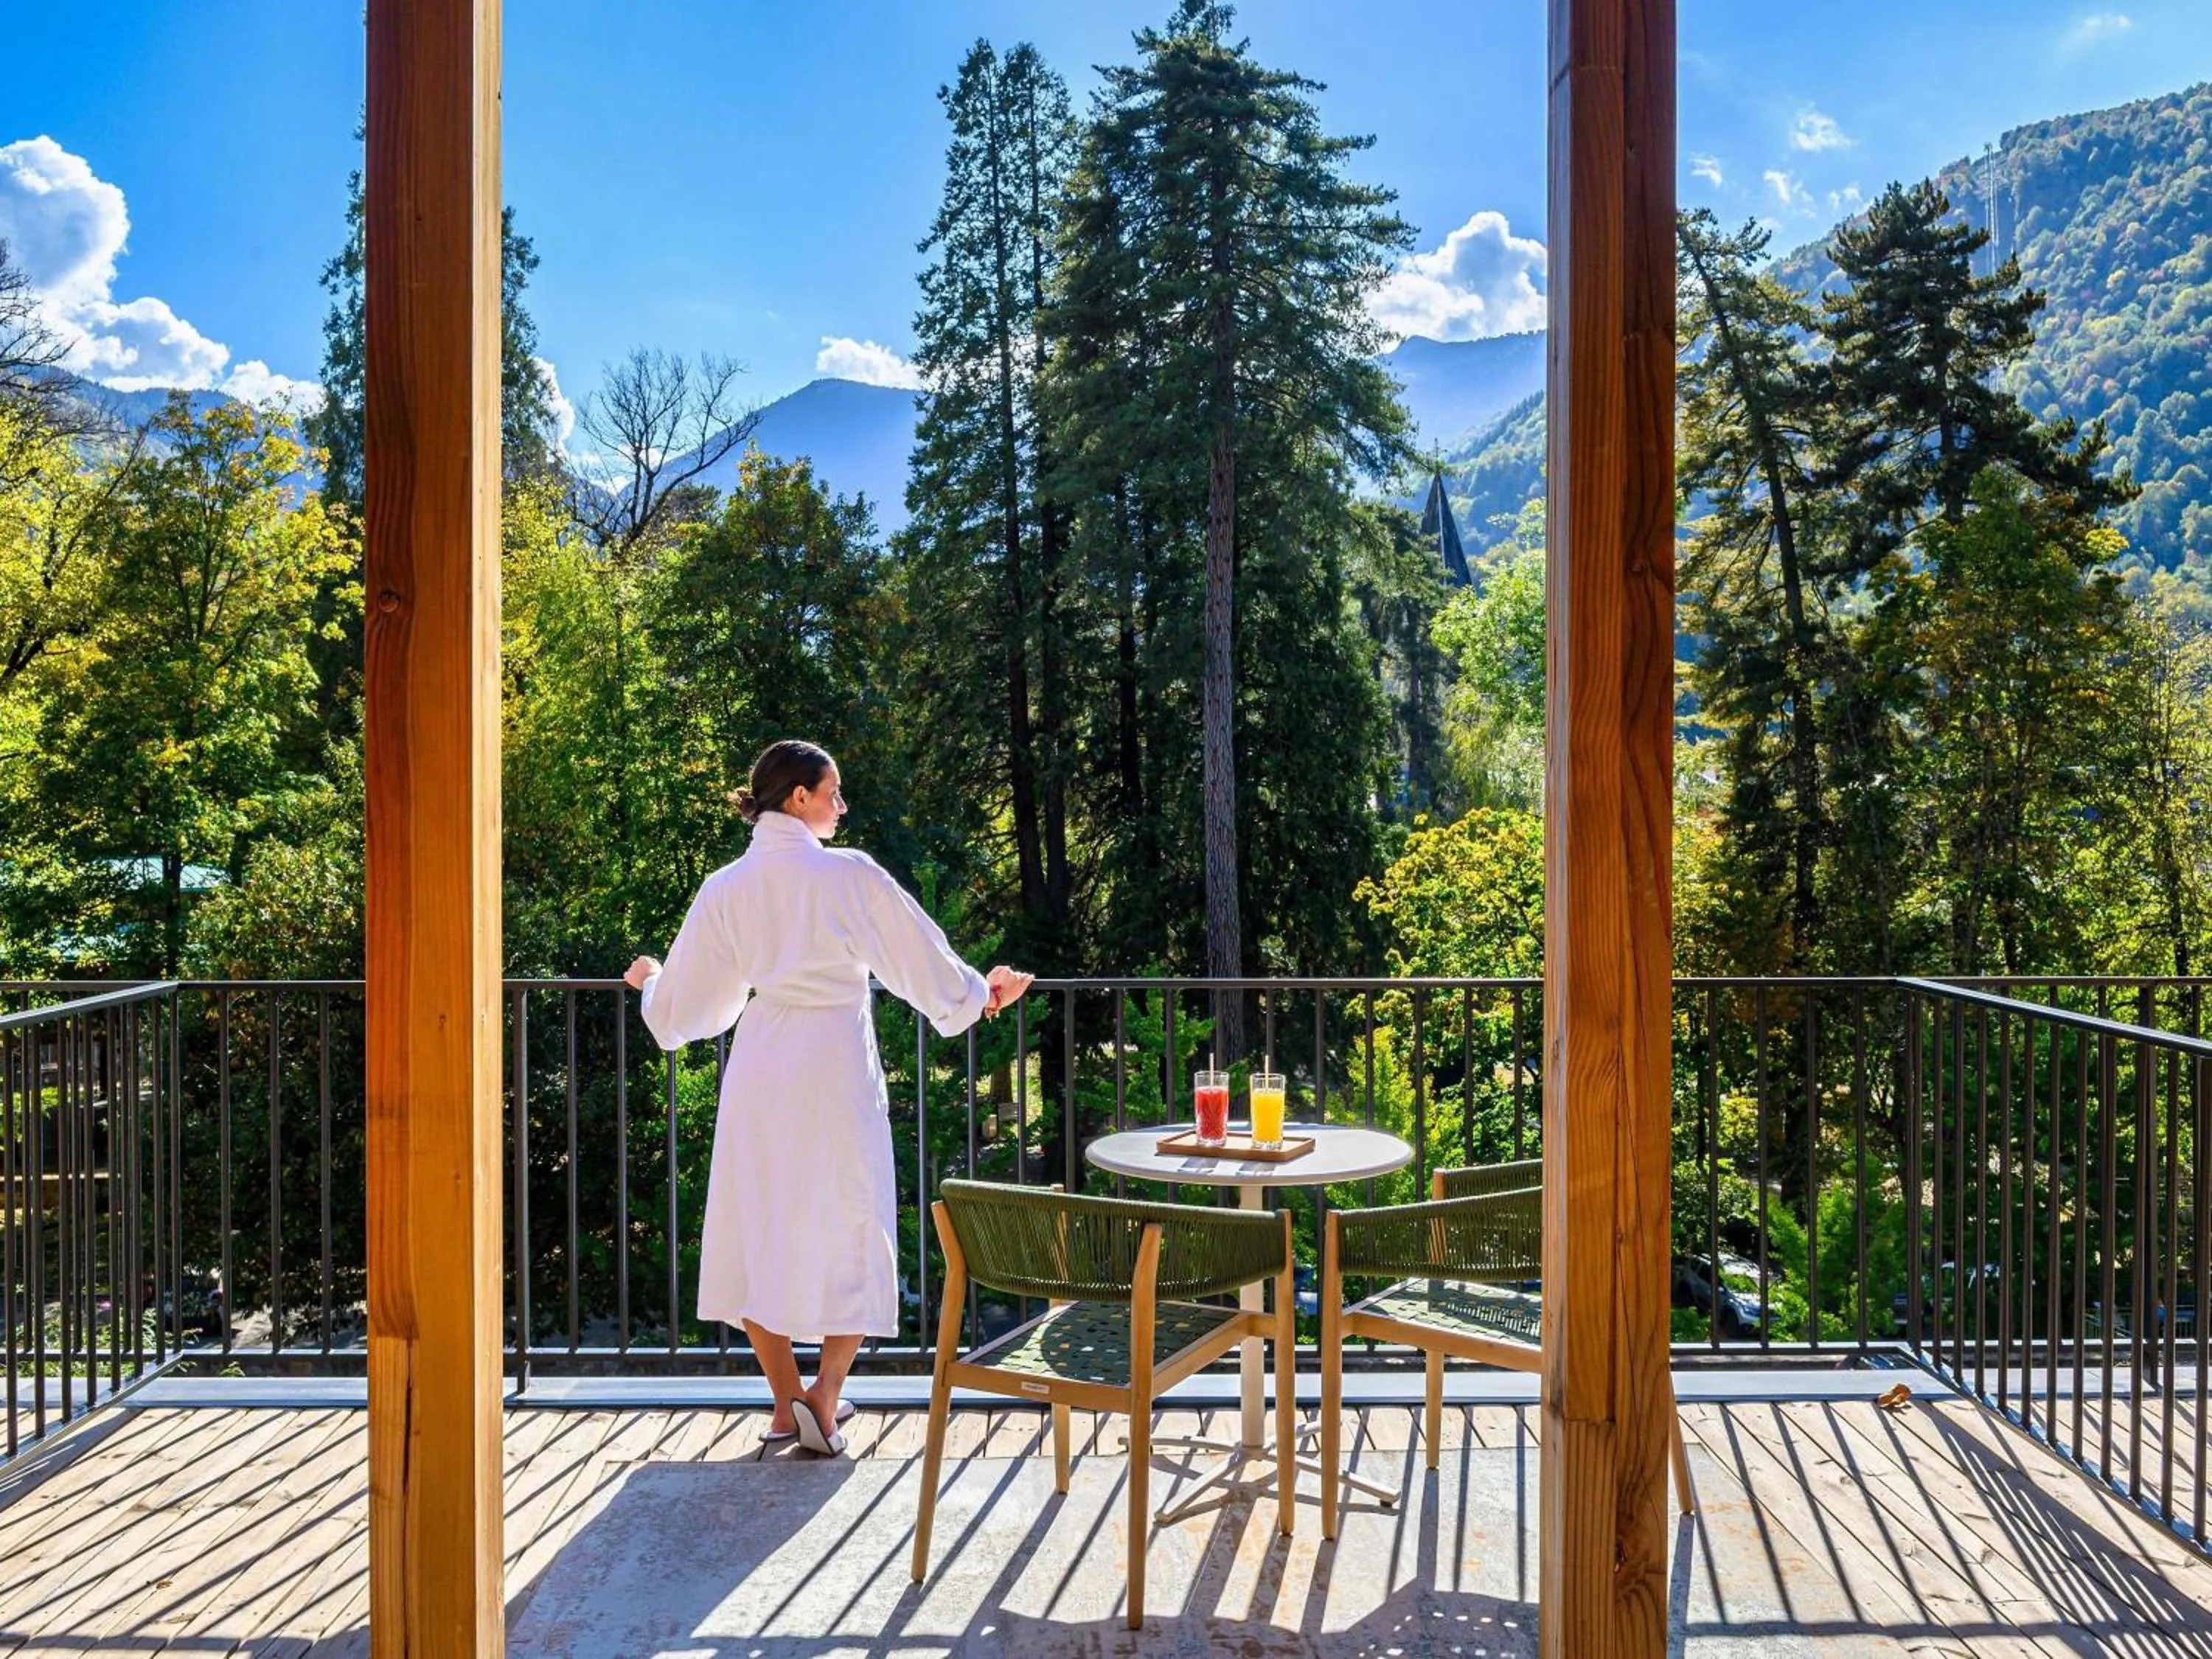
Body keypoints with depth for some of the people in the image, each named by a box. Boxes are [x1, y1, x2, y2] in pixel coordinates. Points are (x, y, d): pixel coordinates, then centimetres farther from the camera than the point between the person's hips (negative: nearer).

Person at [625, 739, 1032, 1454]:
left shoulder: (725, 889, 2)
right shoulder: (850, 875, -8)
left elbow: (684, 1005, 9)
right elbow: (921, 957, 1)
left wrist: (649, 981, 31)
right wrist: (979, 993, 19)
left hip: (761, 1073, 3)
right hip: (838, 1070, -3)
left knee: (758, 1227, 13)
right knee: (850, 1231, 9)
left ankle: (785, 1399, 17)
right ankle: (825, 1390, 1)